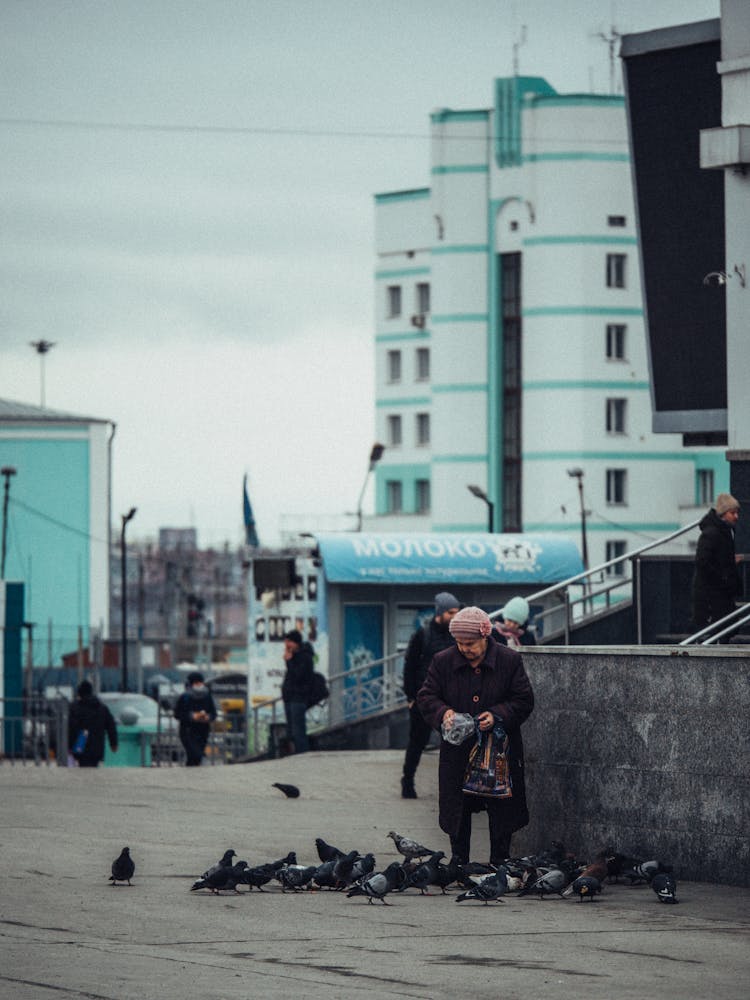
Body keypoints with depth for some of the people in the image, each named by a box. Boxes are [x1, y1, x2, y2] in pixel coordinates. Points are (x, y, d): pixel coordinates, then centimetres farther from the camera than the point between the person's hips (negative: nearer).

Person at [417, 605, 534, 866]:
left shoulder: (509, 660, -6)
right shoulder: (443, 661, -2)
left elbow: (524, 701, -3)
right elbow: (426, 697, 3)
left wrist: (497, 715, -19)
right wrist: (443, 712, -18)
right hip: (457, 751, 1)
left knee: (501, 811, 3)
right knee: (457, 811, 6)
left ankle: (499, 864, 13)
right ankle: (458, 864, 16)